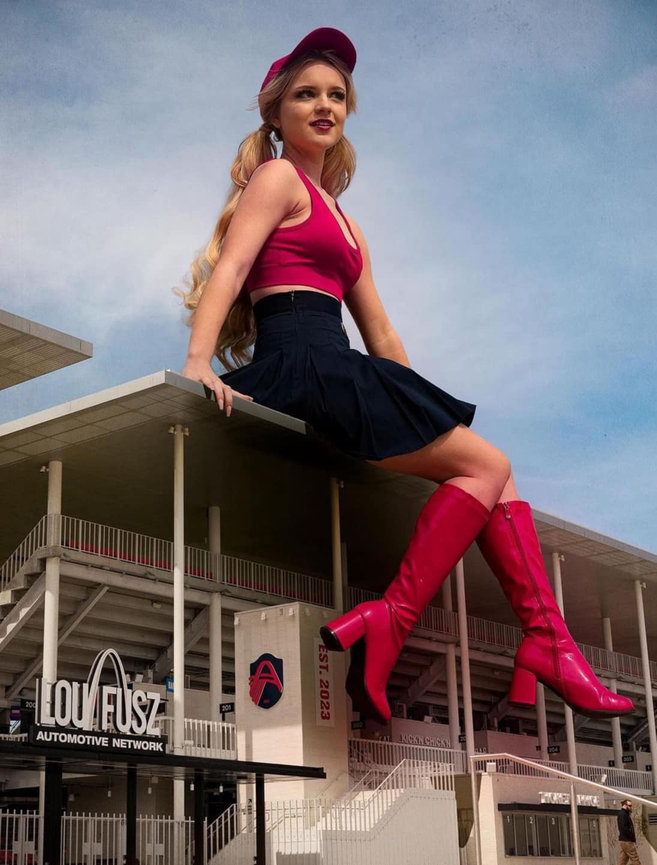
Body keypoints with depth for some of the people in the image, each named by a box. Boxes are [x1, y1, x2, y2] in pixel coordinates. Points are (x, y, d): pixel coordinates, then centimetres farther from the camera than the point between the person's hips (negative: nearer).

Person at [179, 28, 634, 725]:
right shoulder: (279, 178, 5)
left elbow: (382, 335, 28)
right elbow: (228, 269, -12)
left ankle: (545, 640, -6)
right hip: (302, 364, -8)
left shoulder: (340, 219, 30)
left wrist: (418, 403, 22)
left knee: (492, 474, 3)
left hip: (333, 375, 8)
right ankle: (390, 622, -21)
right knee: (487, 466, -12)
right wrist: (198, 364, -27)